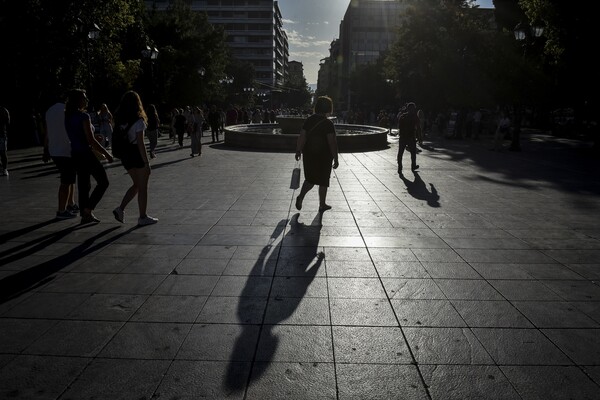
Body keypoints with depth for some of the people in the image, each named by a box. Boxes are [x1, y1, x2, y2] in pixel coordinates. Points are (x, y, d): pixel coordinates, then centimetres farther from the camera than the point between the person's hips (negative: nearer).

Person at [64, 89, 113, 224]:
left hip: (75, 155, 8)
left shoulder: (68, 117, 11)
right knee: (103, 182, 2)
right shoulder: (83, 116, -15)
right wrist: (106, 153, -11)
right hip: (85, 154, -8)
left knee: (83, 186, 13)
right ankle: (88, 210, -3)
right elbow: (91, 140, -19)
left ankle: (85, 215, 18)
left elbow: (76, 137, 16)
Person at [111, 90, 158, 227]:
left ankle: (120, 209, 9)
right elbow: (140, 143, -17)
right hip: (137, 154, -7)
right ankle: (143, 217, 11)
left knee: (136, 184, 20)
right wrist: (146, 162, -14)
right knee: (142, 187, 4)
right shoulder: (138, 121, -14)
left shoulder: (119, 120, 7)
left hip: (125, 154, 7)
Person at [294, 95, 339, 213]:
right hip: (324, 156, -4)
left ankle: (300, 197, -2)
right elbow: (332, 142, -16)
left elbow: (301, 137, 0)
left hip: (308, 155, 4)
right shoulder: (328, 123, -14)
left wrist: (298, 151, 8)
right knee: (323, 181, 11)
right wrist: (335, 159, -11)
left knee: (310, 179, 19)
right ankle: (322, 204, 22)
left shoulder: (309, 120, 0)